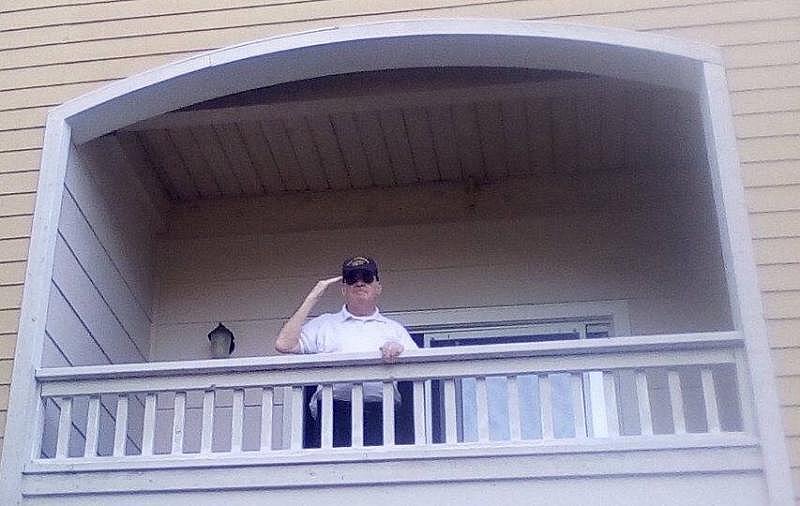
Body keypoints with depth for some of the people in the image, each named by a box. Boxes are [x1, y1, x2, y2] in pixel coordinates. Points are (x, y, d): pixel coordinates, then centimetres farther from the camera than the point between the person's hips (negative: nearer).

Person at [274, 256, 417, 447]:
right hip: (336, 409, -1)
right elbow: (284, 345, 7)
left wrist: (400, 350, -10)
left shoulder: (394, 329, 26)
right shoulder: (324, 324, 23)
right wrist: (312, 298, 12)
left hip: (381, 409, 1)